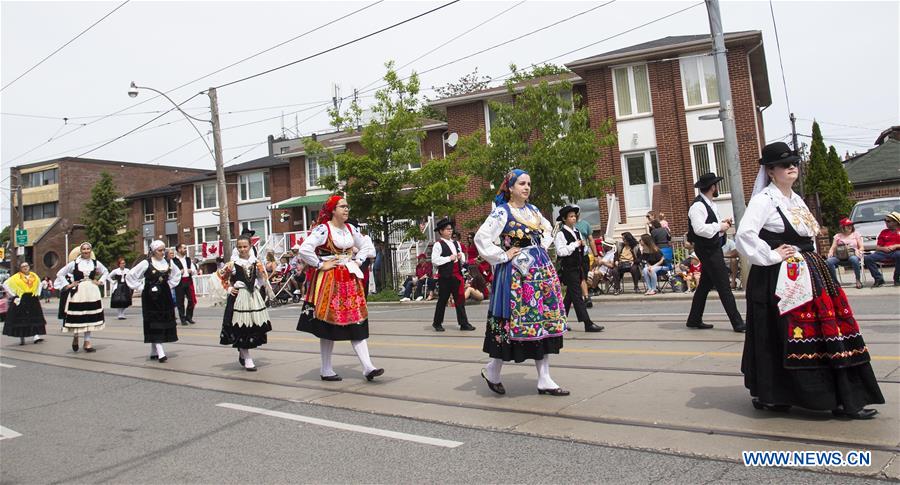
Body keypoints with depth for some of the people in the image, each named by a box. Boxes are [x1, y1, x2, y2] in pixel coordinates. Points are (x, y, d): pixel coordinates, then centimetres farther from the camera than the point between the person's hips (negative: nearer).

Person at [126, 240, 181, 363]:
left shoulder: (168, 262, 5)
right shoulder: (146, 263, -8)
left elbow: (177, 274, 23)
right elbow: (130, 276, -4)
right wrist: (140, 288, -5)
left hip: (165, 297, 5)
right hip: (151, 297, -5)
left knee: (165, 323, 5)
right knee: (154, 324, -7)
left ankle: (153, 352, 18)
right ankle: (160, 353, -11)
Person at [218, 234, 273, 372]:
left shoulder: (256, 263, 3)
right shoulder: (232, 263, -3)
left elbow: (264, 277, 15)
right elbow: (222, 276, 9)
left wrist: (260, 290, 8)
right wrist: (229, 289, 0)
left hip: (254, 296, 3)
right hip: (238, 297, -3)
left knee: (256, 325, 5)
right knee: (241, 327, -4)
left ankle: (242, 353, 25)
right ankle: (247, 359, 2)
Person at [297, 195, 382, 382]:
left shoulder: (351, 229, 10)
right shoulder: (323, 229, -11)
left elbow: (366, 246, 25)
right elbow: (304, 250, -21)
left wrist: (357, 261, 11)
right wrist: (320, 265, -14)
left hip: (350, 280, 6)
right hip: (329, 281, -6)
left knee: (357, 322, 0)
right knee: (328, 325, 2)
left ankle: (368, 367, -2)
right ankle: (326, 370, 15)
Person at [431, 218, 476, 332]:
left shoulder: (456, 243, 16)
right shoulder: (438, 244, -6)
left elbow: (463, 260, 24)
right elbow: (434, 260, -16)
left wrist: (461, 257, 1)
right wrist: (449, 258, -16)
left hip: (457, 275, 6)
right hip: (445, 276, -6)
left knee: (460, 300, 4)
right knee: (442, 300, 4)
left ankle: (463, 323, 7)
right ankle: (437, 323, 18)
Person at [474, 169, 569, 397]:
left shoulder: (533, 210, 12)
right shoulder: (502, 212, -8)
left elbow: (548, 229, 31)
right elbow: (481, 238, -19)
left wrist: (542, 248, 15)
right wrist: (502, 256, -14)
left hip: (542, 270, 7)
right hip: (517, 273, -7)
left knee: (544, 322, 4)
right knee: (516, 322, -5)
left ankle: (544, 379, 10)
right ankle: (492, 370, 17)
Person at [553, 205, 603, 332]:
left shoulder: (577, 232, 16)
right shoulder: (561, 233, -10)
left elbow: (584, 252, 24)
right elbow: (561, 251, -20)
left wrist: (583, 245, 3)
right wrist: (574, 244, -17)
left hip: (578, 267, 9)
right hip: (568, 268, -9)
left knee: (570, 295, 13)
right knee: (577, 296, -8)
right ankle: (588, 324, -10)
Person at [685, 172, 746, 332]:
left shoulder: (709, 204, 13)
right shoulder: (698, 206, -18)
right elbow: (699, 229, -29)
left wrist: (722, 224, 4)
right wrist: (719, 226, -18)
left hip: (713, 249, 10)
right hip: (708, 250, -10)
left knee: (705, 285, 15)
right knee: (724, 287, -6)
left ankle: (694, 320, 24)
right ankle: (737, 323, -1)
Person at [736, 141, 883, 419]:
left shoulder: (795, 199, 16)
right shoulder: (764, 199, -12)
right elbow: (744, 234, -26)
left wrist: (810, 259, 15)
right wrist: (771, 256, -19)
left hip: (807, 276, 9)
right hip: (779, 279, -9)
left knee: (827, 332, 8)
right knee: (779, 336, -3)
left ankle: (845, 400, 18)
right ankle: (767, 396, 11)